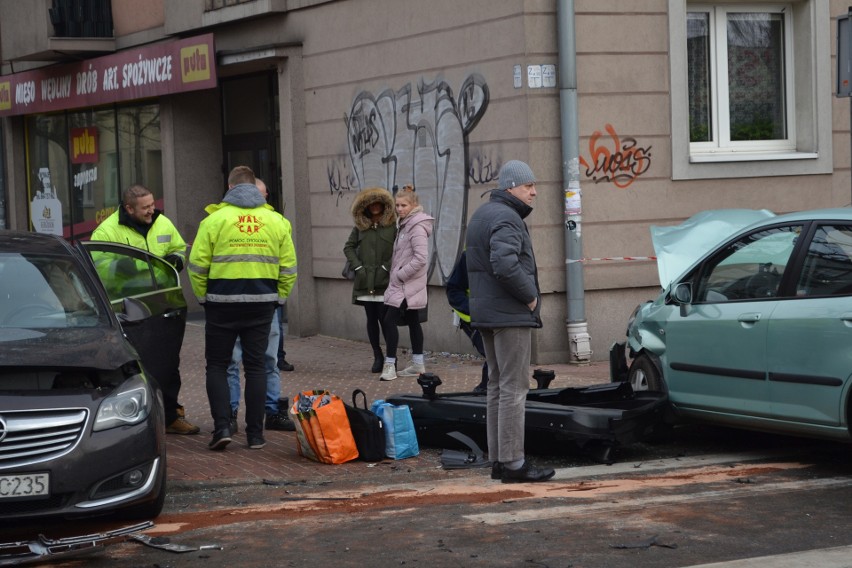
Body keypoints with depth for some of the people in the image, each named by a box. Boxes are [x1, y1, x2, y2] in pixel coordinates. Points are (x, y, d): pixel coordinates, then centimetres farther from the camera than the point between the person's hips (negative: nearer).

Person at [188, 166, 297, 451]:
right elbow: (288, 267, 5)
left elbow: (197, 265, -6)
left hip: (223, 303, -2)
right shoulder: (276, 221, 5)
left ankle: (222, 426, -4)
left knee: (217, 365, 8)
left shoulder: (215, 219, -4)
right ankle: (255, 433, 9)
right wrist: (278, 297, 14)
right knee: (255, 366, 9)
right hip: (262, 303, 2)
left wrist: (203, 296, 6)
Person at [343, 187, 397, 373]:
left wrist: (388, 267, -12)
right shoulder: (360, 226, 9)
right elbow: (348, 247, 13)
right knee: (371, 319, 8)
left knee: (386, 319, -6)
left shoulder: (392, 225, -4)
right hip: (365, 282, 4)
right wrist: (357, 266, 1)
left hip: (385, 282, -4)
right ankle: (377, 357, 17)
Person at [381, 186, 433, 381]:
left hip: (408, 285, -10)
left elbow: (421, 258, -23)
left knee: (390, 320, -13)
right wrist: (395, 275, 10)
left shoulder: (417, 227, -15)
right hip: (404, 285, 10)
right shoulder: (406, 224, 14)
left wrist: (399, 275, -18)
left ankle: (390, 365, -13)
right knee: (413, 322, 12)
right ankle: (418, 364, 18)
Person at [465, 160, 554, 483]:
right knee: (514, 389, -8)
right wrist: (530, 296, -16)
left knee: (497, 387, 13)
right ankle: (512, 463, -7)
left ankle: (498, 460, 17)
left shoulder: (481, 215, 17)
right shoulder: (506, 218, -16)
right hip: (510, 315, -10)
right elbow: (505, 265, -29)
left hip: (486, 314, 10)